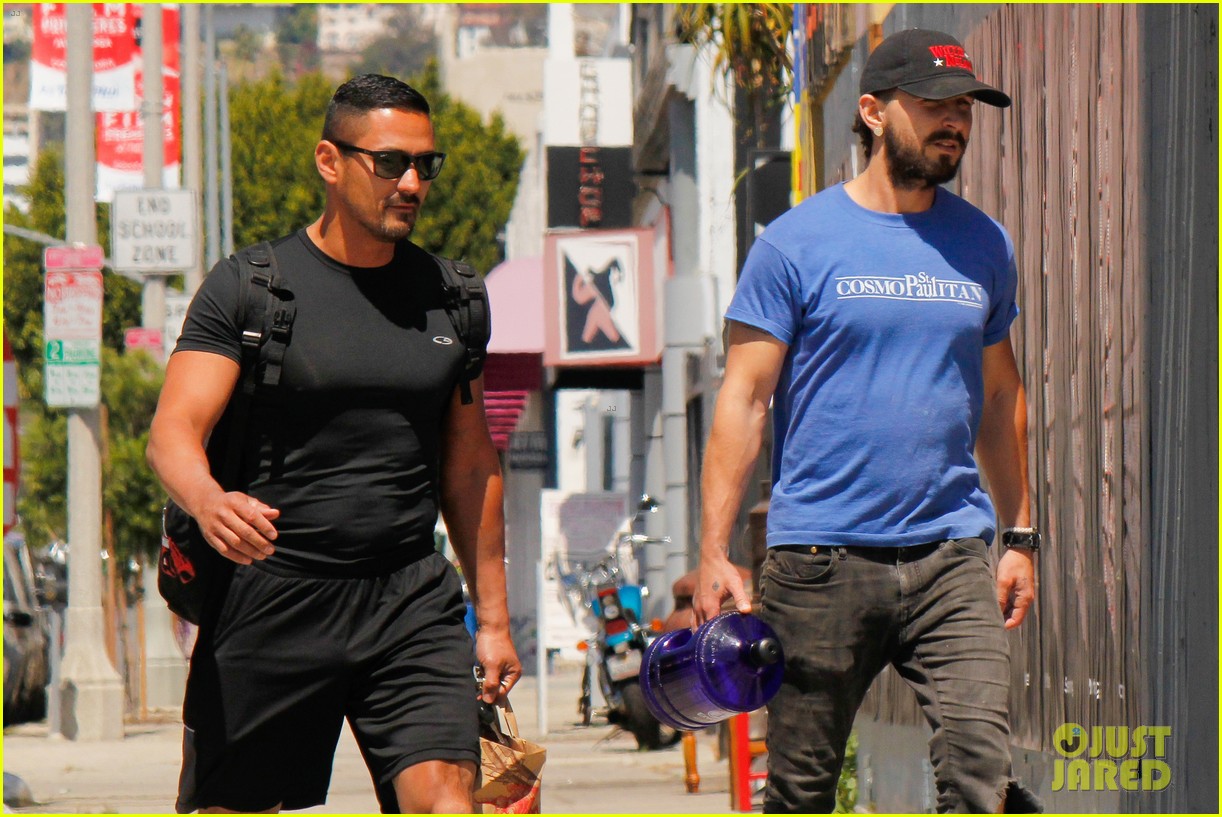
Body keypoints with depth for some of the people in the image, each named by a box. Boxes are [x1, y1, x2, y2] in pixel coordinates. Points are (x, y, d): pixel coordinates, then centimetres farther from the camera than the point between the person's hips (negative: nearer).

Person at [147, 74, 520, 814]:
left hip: (412, 600, 3)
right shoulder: (248, 286, -2)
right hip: (274, 596, -2)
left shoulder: (447, 295, 11)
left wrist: (493, 617, 16)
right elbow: (174, 432, -11)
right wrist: (209, 502, -34)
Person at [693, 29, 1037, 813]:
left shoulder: (983, 245, 11)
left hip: (952, 557, 3)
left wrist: (1019, 534, 17)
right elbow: (744, 398, -2)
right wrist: (715, 554, -9)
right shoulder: (798, 241, -1)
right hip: (821, 560, -3)